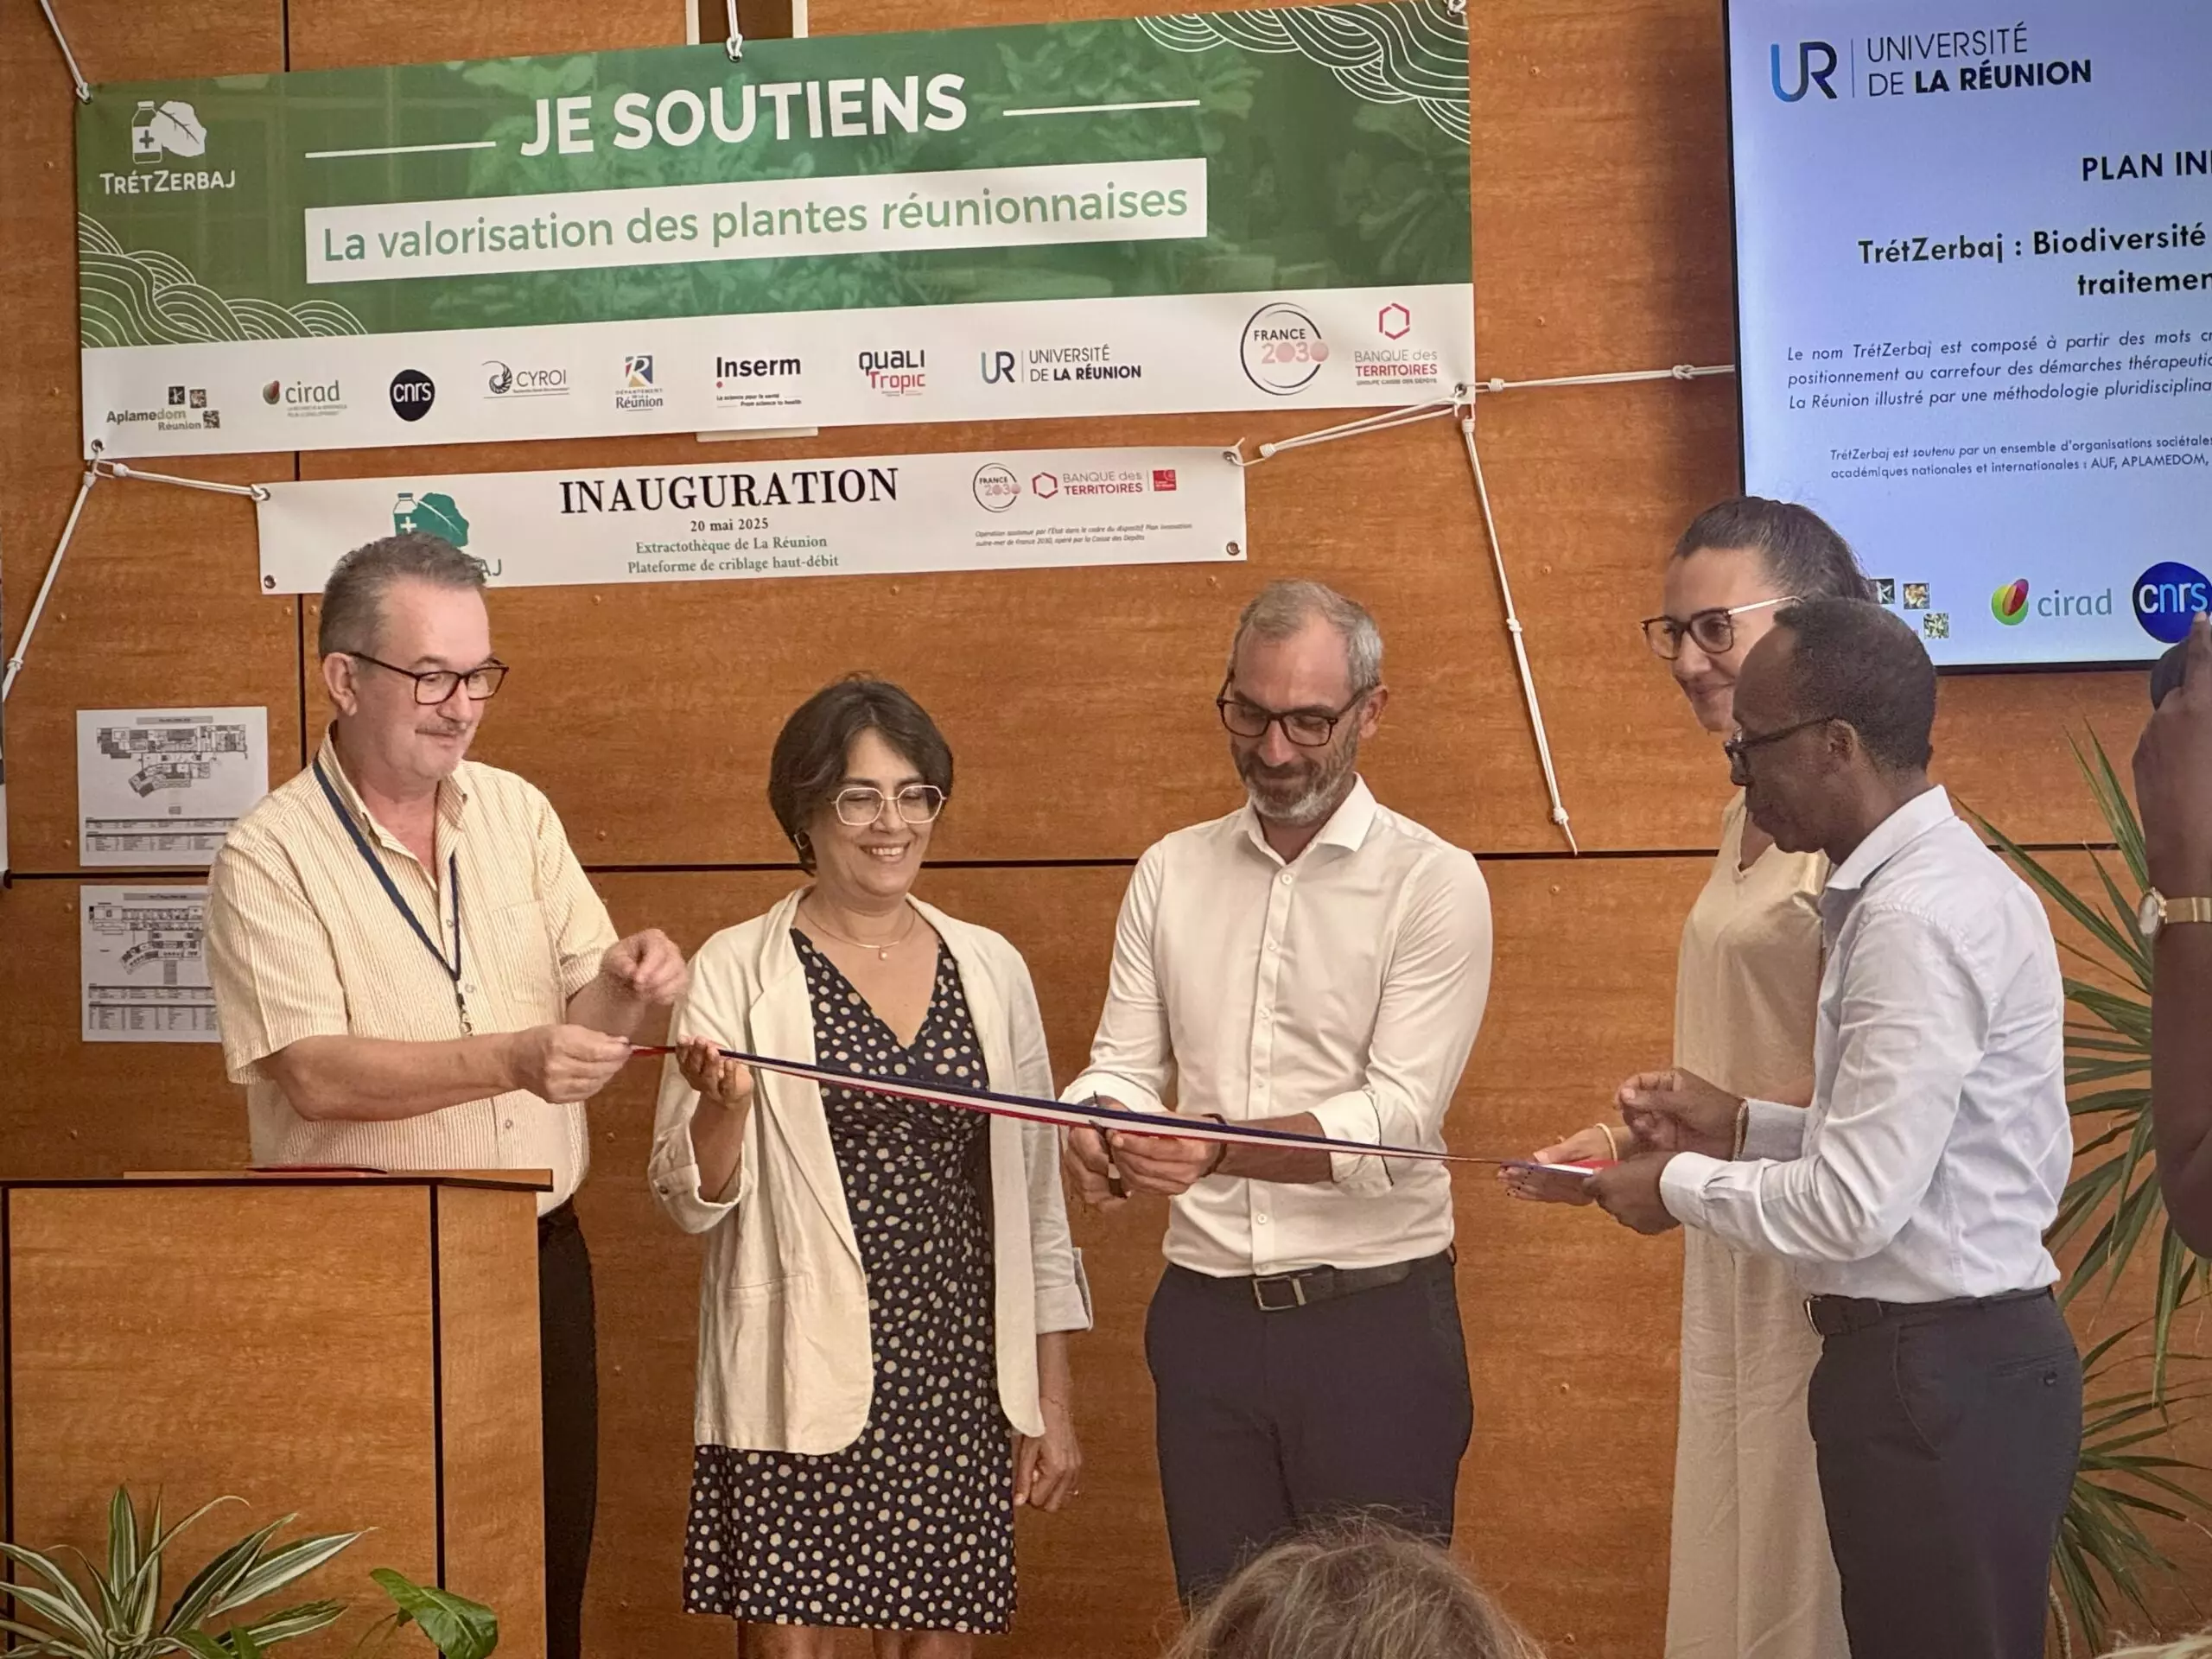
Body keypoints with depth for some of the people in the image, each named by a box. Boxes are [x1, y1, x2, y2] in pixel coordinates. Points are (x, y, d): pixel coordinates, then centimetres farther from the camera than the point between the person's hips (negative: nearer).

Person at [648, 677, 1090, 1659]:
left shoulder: (989, 968, 8)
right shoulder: (737, 971, -2)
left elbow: (1035, 1197, 11)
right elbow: (690, 1201, -1)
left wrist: (1052, 1403, 10)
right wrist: (726, 1104, -22)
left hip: (957, 1381, 3)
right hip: (800, 1384, -3)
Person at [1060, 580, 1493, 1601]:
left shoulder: (1433, 883, -6)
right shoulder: (1170, 874, 9)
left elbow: (1396, 1117, -15)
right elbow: (1123, 1065, 6)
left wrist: (1217, 1149, -29)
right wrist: (1098, 1129, -18)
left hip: (1375, 1321, -4)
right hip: (1205, 1316, 4)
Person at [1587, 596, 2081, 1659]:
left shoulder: (1918, 918, -21)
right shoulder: (1935, 883, 9)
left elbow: (1856, 1205, -22)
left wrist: (1681, 1186, -7)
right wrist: (1739, 1128, 9)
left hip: (1938, 1374, -9)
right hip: (1958, 1356, 9)